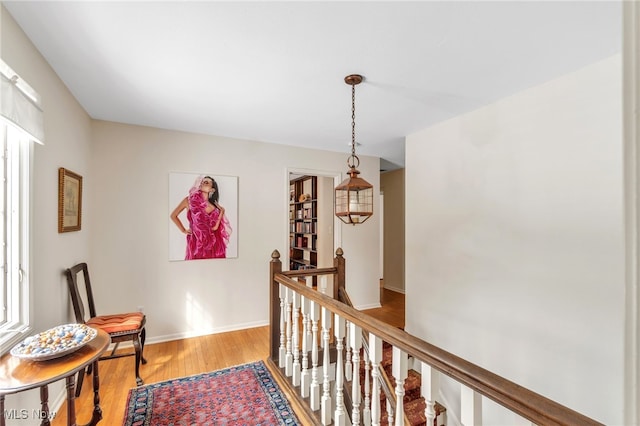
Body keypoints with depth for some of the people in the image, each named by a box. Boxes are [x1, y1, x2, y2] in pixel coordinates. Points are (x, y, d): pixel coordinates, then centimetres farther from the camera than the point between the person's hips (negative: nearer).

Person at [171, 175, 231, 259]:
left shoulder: (215, 206, 3)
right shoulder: (189, 200, 1)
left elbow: (214, 228, -6)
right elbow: (173, 215, 11)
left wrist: (221, 212, -8)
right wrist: (183, 230, 8)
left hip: (212, 244, 1)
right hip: (196, 243, -1)